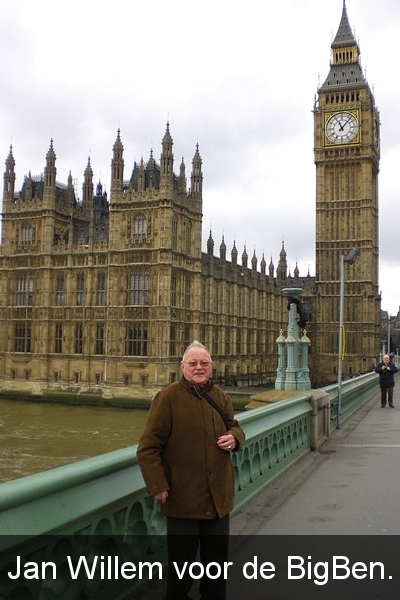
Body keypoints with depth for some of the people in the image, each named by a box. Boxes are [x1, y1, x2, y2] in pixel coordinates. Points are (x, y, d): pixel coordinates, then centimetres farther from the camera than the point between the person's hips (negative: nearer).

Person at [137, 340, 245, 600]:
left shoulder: (220, 396, 7)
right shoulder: (168, 397, -12)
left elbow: (234, 426, 21)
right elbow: (148, 448, -13)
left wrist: (234, 437, -3)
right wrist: (158, 486, -19)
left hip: (219, 496, 6)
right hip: (183, 497, -5)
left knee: (217, 558, 20)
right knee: (181, 562, 11)